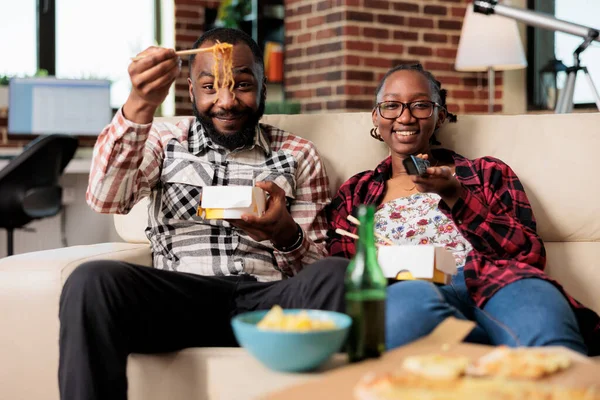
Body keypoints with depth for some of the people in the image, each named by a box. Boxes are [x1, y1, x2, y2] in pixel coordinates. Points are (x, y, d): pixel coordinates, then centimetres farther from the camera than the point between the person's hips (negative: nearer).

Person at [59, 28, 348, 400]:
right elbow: (105, 199, -2)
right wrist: (140, 105, -16)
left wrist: (287, 234, -12)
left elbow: (319, 262, 12)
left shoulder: (299, 155, 17)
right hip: (180, 296, 0)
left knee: (339, 276, -32)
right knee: (91, 281, -30)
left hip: (270, 299, 1)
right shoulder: (164, 141, 17)